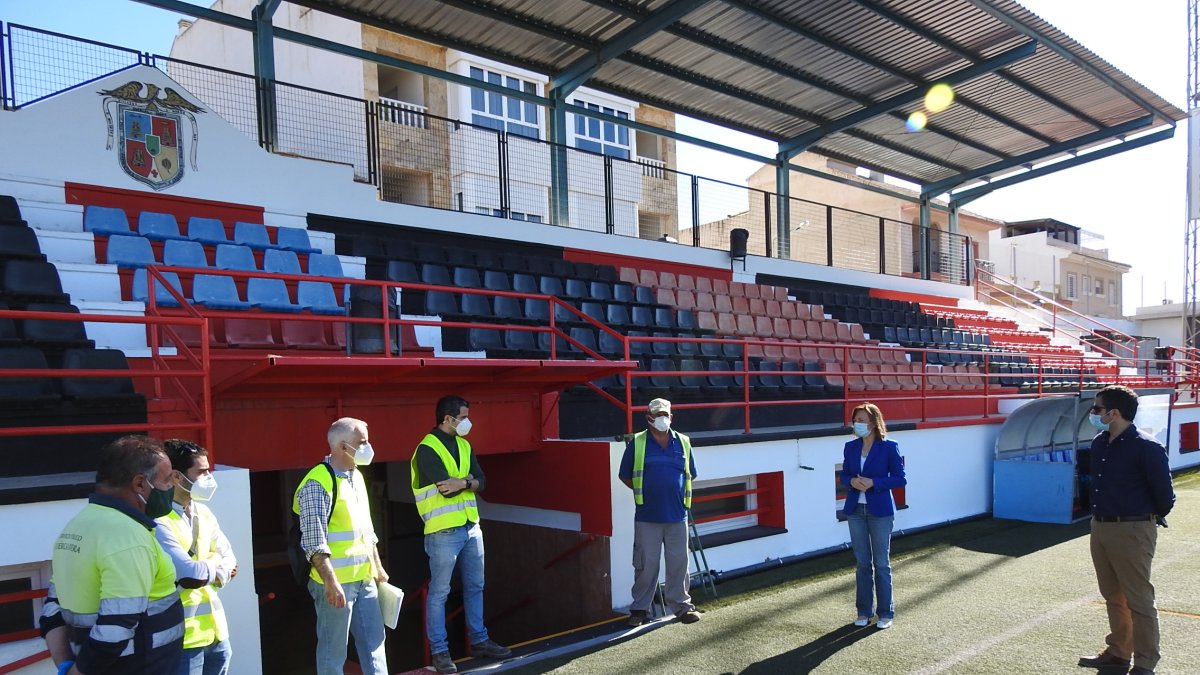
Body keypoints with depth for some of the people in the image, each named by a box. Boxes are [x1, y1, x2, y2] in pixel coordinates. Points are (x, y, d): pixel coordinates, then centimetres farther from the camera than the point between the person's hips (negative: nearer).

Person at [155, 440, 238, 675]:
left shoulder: (203, 513, 8)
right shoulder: (159, 522, -19)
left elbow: (229, 559, 11)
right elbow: (193, 577, -23)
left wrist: (216, 573, -10)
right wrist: (214, 561, -3)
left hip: (214, 627, 8)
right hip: (183, 635, -7)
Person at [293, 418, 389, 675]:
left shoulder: (357, 477, 11)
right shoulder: (317, 483, -16)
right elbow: (314, 540, -21)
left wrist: (378, 567, 21)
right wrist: (330, 582, -25)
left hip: (365, 579, 8)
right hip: (336, 582, -8)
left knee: (374, 640, 14)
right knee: (333, 649, 4)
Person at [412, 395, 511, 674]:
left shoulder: (463, 445, 11)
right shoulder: (427, 449, -14)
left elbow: (481, 482, 4)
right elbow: (446, 488, -22)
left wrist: (463, 481, -15)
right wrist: (469, 481, -7)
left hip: (471, 526, 8)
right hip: (444, 531, -8)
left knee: (475, 587, 15)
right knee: (439, 592, 1)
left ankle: (479, 640, 27)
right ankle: (439, 650, 11)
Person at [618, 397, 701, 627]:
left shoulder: (683, 442, 8)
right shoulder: (636, 443, 0)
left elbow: (691, 474, 18)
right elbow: (625, 476, 5)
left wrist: (679, 492, 7)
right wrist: (644, 491, 1)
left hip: (677, 515, 2)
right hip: (647, 516, -2)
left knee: (679, 562, 7)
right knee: (645, 564, 3)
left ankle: (681, 605, 21)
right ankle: (640, 608, 16)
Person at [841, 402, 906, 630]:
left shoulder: (889, 447, -8)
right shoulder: (850, 447, 5)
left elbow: (900, 478, -7)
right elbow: (844, 475, 11)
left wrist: (873, 483, -20)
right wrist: (852, 481, -11)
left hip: (880, 510, -4)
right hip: (855, 510, 4)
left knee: (881, 562, 5)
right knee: (862, 562, 10)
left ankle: (886, 613, 17)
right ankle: (864, 611, 21)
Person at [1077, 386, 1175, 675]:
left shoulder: (1146, 447, -17)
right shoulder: (1099, 443, 6)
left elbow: (1163, 492, -9)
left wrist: (1151, 518, 7)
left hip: (1132, 531, -8)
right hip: (1100, 527, 8)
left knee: (1139, 600, 1)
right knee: (1113, 596, 18)